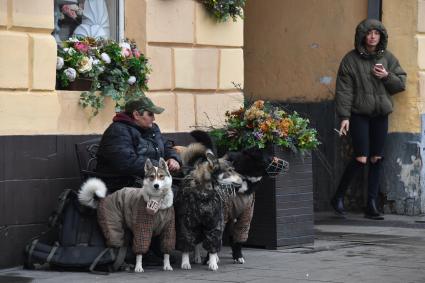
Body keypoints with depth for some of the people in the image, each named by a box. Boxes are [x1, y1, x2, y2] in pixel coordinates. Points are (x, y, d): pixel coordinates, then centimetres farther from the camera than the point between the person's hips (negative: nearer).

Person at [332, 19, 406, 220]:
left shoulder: (387, 58, 9)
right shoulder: (351, 59, -3)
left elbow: (402, 83, 11)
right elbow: (343, 90, -5)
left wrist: (387, 76, -9)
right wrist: (344, 117, -12)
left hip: (381, 115, 4)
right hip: (359, 114, -4)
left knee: (376, 159, 3)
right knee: (361, 159, -11)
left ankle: (372, 205, 9)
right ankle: (338, 197, 8)